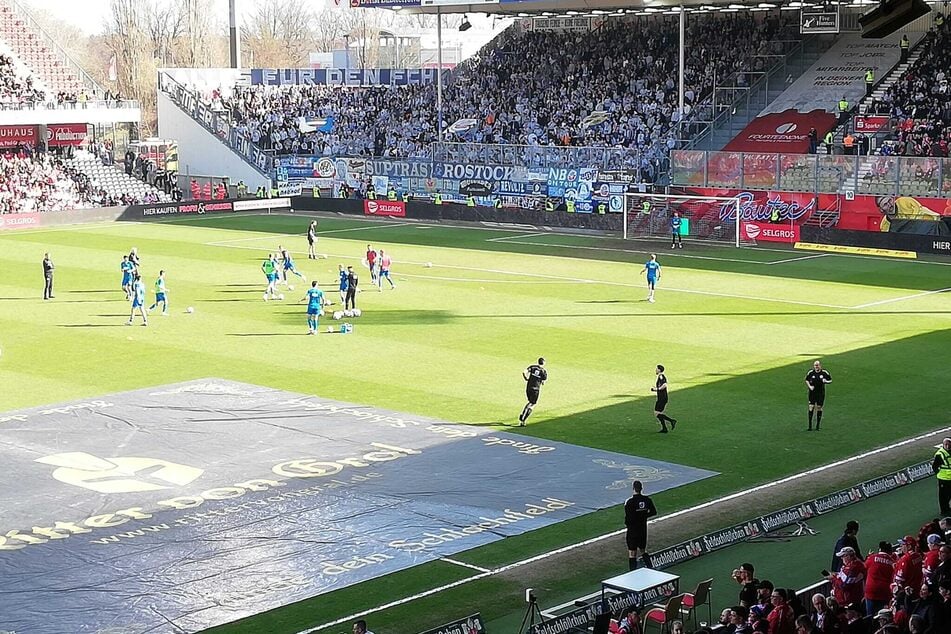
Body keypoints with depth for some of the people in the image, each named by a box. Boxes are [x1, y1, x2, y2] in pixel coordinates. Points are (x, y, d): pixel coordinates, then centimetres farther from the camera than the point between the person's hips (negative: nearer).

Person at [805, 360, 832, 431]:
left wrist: (825, 381, -15)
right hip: (812, 393, 0)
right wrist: (809, 386, -5)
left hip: (821, 393, 0)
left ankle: (817, 426, 13)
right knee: (811, 407, -7)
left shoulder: (824, 373, -4)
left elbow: (830, 380, 6)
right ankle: (810, 426, -1)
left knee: (819, 408, 2)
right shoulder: (810, 373, -2)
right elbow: (806, 380, 12)